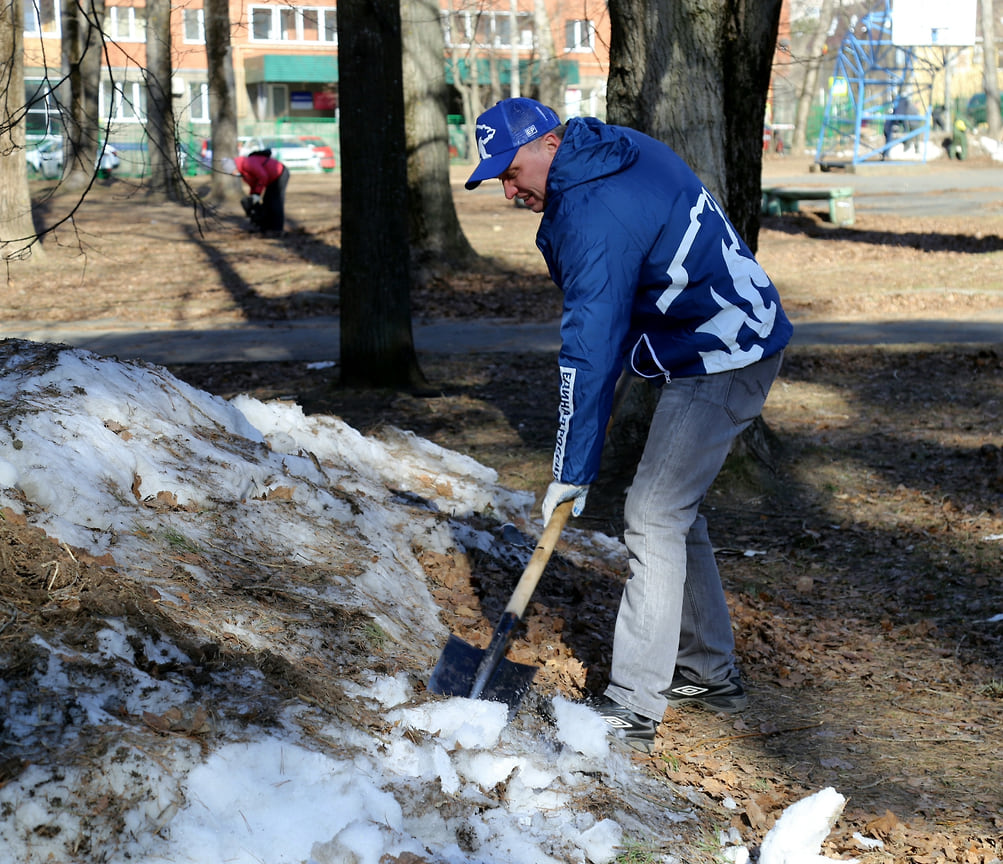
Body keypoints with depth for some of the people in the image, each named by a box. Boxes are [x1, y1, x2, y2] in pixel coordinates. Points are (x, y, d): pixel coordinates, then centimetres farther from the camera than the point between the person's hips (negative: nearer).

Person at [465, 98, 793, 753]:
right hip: (729, 346, 11)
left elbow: (590, 354, -26)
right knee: (673, 507, 17)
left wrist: (572, 473, -22)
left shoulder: (595, 216, -24)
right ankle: (710, 673, 27)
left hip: (722, 365, -11)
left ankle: (633, 713, -11)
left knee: (654, 517, -12)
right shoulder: (621, 148, 7)